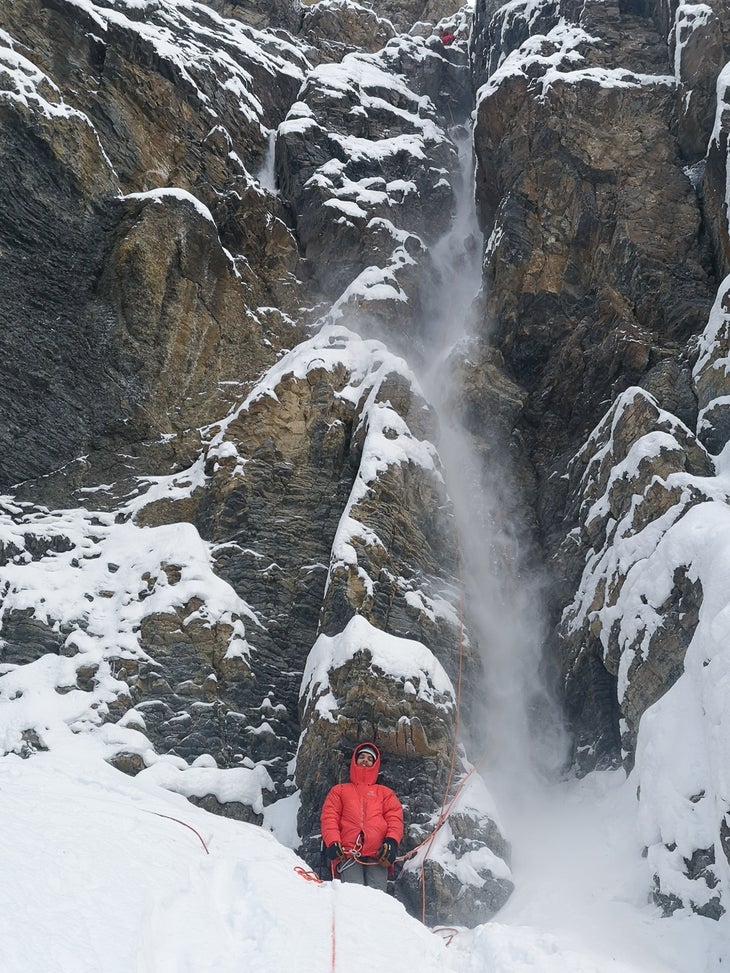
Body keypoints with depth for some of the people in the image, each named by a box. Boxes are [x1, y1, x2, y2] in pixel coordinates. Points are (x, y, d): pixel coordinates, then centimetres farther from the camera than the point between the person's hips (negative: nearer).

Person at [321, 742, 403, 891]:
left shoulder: (385, 792, 32)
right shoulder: (339, 790, 30)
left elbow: (394, 817, 17)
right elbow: (329, 817, 16)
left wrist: (392, 840, -5)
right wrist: (332, 842, -4)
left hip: (378, 853, 0)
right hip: (348, 852, 0)